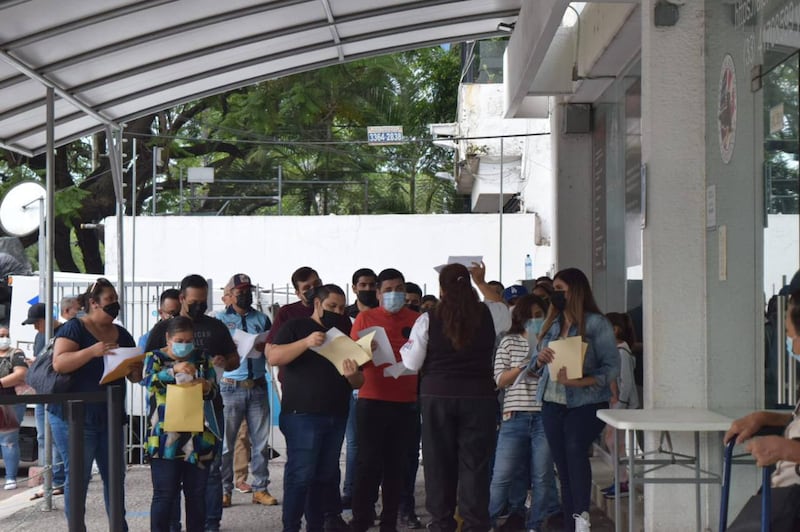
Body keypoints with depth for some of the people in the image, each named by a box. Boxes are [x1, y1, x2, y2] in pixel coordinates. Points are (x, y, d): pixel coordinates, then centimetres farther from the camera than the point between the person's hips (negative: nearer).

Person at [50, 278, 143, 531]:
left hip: (111, 417, 6)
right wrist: (92, 351, -31)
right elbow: (59, 363, -19)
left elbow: (135, 375, 15)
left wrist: (136, 371, -8)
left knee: (115, 475, 10)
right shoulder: (74, 328, -6)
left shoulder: (122, 335, 13)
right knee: (78, 477, -4)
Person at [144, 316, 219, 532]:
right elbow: (149, 380, -18)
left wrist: (207, 387, -16)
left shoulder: (202, 358, 10)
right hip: (165, 439, -3)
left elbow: (214, 390, 8)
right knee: (165, 495, -3)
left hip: (198, 438, 3)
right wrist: (174, 371, -36)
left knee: (197, 494, 8)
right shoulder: (155, 358, 2)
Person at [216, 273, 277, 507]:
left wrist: (265, 347, -9)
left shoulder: (262, 319, 15)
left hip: (257, 386, 3)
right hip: (231, 386, -3)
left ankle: (260, 488, 10)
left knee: (260, 440, 4)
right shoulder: (221, 319, 6)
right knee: (226, 441, -2)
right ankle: (224, 490, 4)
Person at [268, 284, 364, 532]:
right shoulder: (296, 328, 3)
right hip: (302, 415, -6)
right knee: (301, 475, -10)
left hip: (336, 417, 6)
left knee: (326, 476, 7)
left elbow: (359, 382, 18)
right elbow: (273, 356, -13)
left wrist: (353, 376, -7)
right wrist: (306, 342, -24)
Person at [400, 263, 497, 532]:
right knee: (475, 462, 4)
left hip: (437, 396, 0)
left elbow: (412, 363, -4)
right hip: (478, 396, 0)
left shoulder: (428, 320, -8)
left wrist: (405, 348, 17)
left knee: (439, 461, 10)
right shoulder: (485, 316, -4)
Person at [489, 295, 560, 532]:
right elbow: (500, 380, 4)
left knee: (542, 477, 2)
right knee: (502, 476, 0)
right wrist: (523, 365, -10)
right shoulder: (509, 342, 9)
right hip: (515, 417, 0)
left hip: (544, 416, 0)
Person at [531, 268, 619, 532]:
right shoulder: (551, 324, 13)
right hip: (552, 403, 6)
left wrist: (580, 382, -24)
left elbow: (612, 366, -11)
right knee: (563, 467, 7)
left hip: (585, 403, -6)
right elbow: (536, 366, 19)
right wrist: (540, 360, -6)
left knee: (575, 448, -29)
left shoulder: (596, 323, -6)